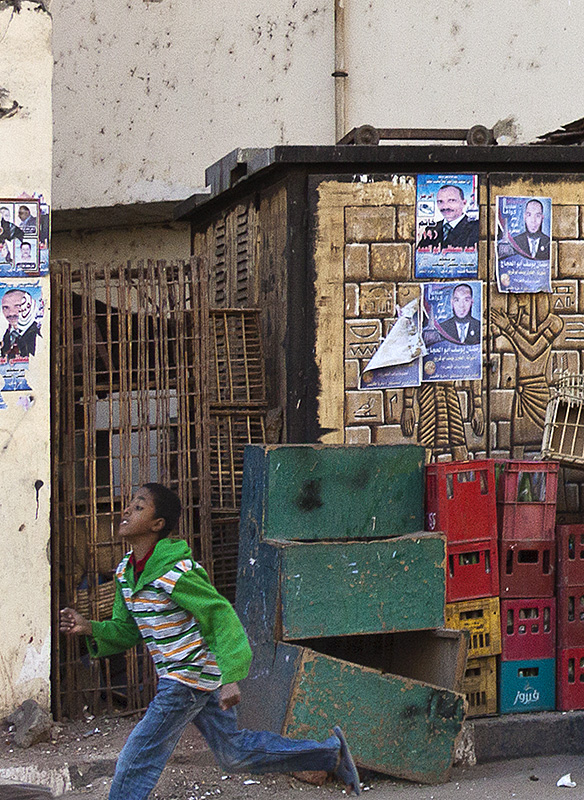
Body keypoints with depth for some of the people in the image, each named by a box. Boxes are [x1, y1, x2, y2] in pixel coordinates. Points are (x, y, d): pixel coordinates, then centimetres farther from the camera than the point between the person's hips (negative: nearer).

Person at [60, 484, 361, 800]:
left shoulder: (175, 572, -21)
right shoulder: (125, 570, 5)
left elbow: (222, 617, -20)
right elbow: (126, 631, 11)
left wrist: (231, 678, -27)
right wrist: (90, 628, -9)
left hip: (191, 676, -9)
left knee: (136, 759, -7)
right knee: (235, 755, 17)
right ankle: (330, 752, 27)